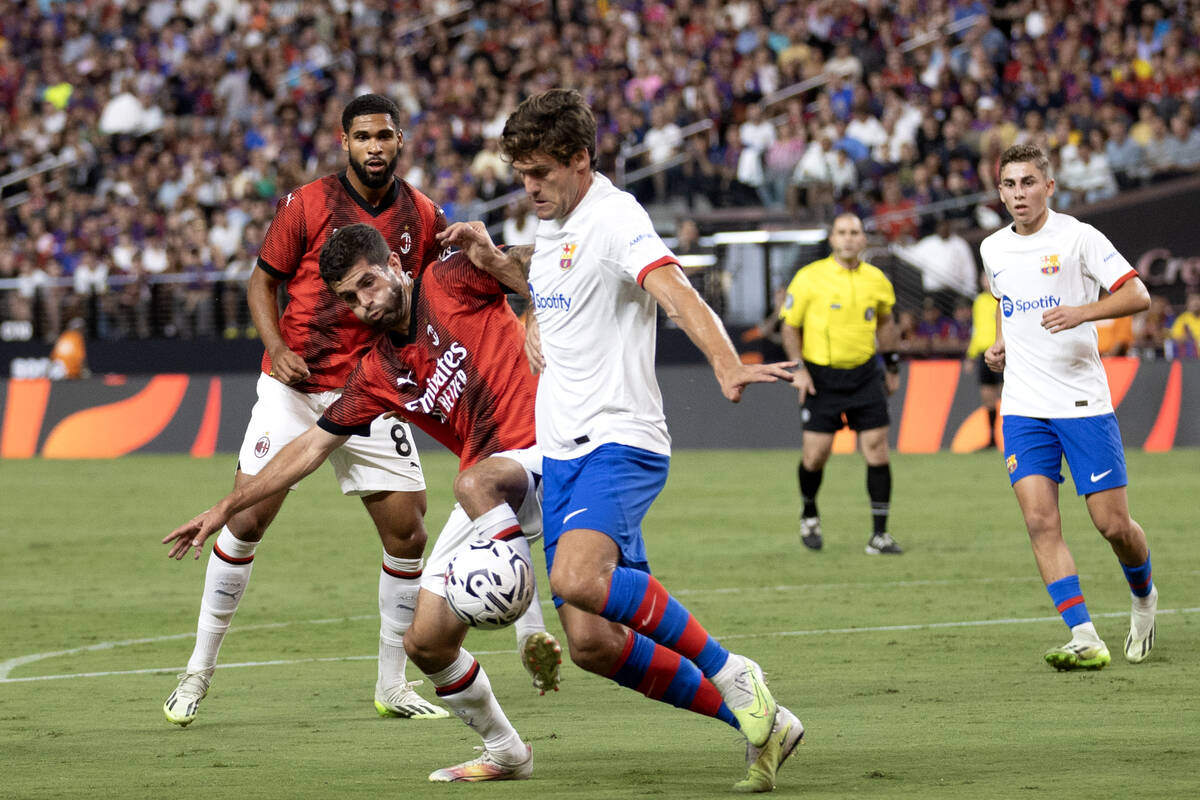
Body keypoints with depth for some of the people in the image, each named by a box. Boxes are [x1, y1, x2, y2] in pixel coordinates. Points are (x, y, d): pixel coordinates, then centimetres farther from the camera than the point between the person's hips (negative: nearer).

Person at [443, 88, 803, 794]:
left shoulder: (613, 217, -12)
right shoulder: (553, 229, 16)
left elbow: (674, 290, -30)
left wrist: (726, 365, -47)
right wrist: (489, 259, 20)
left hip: (619, 441, -9)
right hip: (562, 455, 9)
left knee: (578, 577, -34)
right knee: (593, 643, -1)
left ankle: (730, 673, -17)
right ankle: (755, 720, 11)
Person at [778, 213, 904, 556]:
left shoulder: (876, 280, 4)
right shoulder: (810, 277, -6)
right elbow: (790, 326, 1)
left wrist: (892, 366, 21)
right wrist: (798, 368, -9)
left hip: (865, 374, 2)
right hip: (821, 377, -2)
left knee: (877, 449, -6)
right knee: (816, 453, -4)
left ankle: (879, 534, 0)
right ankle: (809, 513, 28)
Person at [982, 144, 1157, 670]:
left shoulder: (1077, 237, -7)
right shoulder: (993, 249, 10)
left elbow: (1137, 294, -12)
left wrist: (1081, 312, -27)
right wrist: (1000, 343, 12)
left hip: (1084, 403, -4)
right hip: (1023, 407, 4)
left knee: (1113, 525, -3)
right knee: (1040, 521, -12)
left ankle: (1143, 597, 29)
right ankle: (1085, 640, -13)